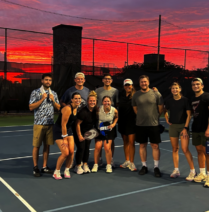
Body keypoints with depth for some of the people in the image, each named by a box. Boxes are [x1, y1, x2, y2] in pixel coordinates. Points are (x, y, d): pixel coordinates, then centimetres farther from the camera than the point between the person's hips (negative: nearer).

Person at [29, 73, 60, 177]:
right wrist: (42, 99, -14)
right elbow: (31, 107, -8)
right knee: (36, 146, 1)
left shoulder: (54, 93, 12)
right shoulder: (35, 92, -2)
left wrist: (53, 100, -5)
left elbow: (58, 108, 12)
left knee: (47, 145, 8)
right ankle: (35, 168, 11)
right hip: (39, 123, -4)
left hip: (50, 124, 4)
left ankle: (44, 167, 18)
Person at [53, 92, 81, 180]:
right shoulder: (68, 109, -25)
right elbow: (63, 124, -23)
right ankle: (56, 172, 8)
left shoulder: (76, 108, 2)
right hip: (59, 131, -8)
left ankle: (67, 170, 18)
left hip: (68, 130, 8)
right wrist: (64, 139, -19)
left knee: (71, 151, -2)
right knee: (65, 153, -12)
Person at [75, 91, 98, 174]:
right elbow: (77, 124, -21)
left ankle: (85, 165, 21)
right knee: (81, 148, -8)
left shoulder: (95, 110, -7)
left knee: (87, 148, 7)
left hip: (89, 132, 6)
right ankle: (78, 166, 8)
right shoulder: (83, 112, -27)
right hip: (80, 132, -6)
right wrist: (79, 136, -18)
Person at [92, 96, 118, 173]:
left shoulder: (114, 110, -14)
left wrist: (113, 124, -5)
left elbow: (116, 117, 9)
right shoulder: (99, 109, -18)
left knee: (107, 148, -7)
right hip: (99, 129, 0)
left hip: (109, 130, 0)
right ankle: (95, 165, 12)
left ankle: (109, 165, 12)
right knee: (98, 147, -7)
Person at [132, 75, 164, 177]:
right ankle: (144, 166, 22)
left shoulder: (156, 94, -3)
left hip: (153, 124, -2)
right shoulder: (136, 95, 4)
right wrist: (142, 116, 11)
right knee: (142, 145, 9)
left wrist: (154, 117, 7)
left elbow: (161, 108, 4)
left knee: (155, 146, 1)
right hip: (140, 125, 2)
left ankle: (156, 167, 12)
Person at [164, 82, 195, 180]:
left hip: (183, 126, -4)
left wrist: (185, 128, -13)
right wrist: (167, 120, 7)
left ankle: (192, 171, 1)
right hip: (173, 126, 4)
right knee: (175, 149, 7)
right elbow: (165, 111, 23)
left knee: (185, 149, -10)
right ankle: (176, 170, 16)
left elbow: (189, 115, -7)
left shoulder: (185, 100, -6)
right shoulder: (169, 101, 5)